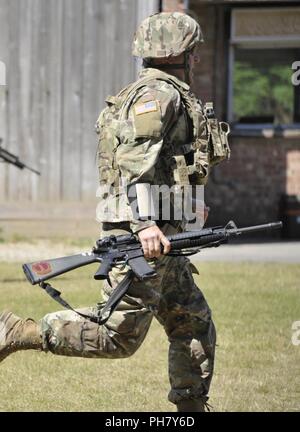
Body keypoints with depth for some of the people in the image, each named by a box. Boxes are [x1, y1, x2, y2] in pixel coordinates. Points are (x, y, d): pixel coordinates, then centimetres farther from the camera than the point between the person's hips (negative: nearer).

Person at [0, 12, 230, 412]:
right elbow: (134, 160, -22)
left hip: (155, 234, 10)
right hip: (143, 234, -10)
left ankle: (191, 411, 14)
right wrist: (145, 223, -30)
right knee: (118, 336, -10)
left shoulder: (170, 97, 21)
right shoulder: (158, 94, -10)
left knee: (195, 327, 12)